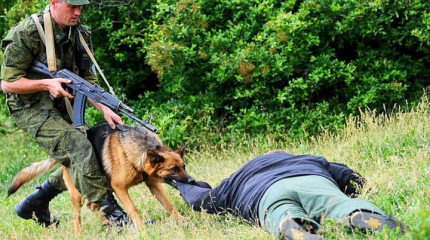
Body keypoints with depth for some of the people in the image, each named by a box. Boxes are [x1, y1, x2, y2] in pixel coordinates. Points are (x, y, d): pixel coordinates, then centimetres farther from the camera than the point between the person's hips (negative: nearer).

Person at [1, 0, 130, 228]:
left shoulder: (80, 33, 1)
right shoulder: (28, 33, -20)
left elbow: (87, 79, 4)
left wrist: (104, 108, -12)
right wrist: (46, 84, -26)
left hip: (60, 106, 8)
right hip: (31, 108, -8)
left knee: (76, 162, 9)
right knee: (79, 149, -23)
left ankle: (33, 205, 27)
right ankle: (114, 216, -21)